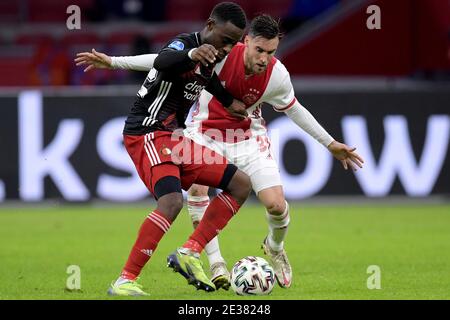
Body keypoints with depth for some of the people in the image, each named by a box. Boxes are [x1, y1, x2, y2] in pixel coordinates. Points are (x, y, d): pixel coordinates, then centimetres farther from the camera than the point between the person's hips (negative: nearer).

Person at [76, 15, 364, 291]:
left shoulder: (278, 76, -19)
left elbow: (294, 109, 3)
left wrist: (329, 143, 9)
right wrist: (113, 62, -18)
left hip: (248, 137, 1)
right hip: (207, 133, -1)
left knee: (277, 205, -11)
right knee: (197, 188, -28)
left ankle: (275, 247, 24)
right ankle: (216, 263, -17)